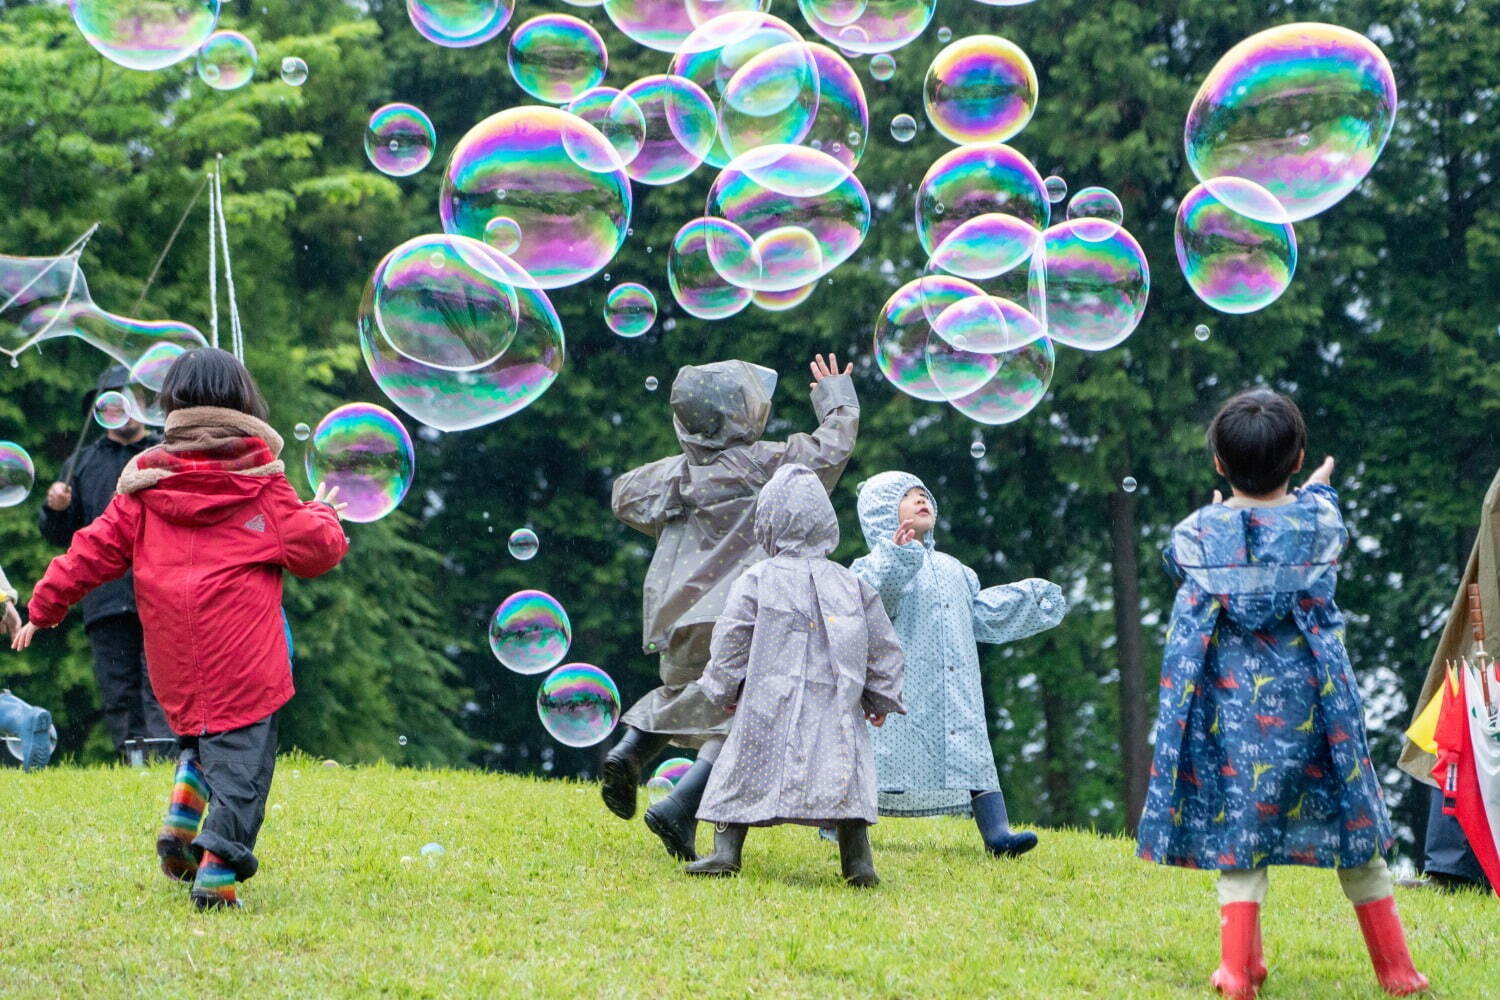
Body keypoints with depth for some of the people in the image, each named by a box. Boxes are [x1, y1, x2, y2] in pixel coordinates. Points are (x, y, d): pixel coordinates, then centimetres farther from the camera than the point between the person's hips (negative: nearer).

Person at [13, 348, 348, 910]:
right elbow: (314, 549, 0)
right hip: (243, 661, -4)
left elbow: (97, 549, 8)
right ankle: (217, 869, -13)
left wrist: (43, 607, 16)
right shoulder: (262, 486, 0)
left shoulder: (146, 485, 7)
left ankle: (181, 820, 5)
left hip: (174, 665, 4)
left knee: (202, 736, 26)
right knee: (240, 758, -3)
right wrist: (323, 516, 23)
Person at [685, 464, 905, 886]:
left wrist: (723, 689, 14)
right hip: (836, 707, 2)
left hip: (769, 706, -2)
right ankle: (858, 861, -6)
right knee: (845, 773, 3)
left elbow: (730, 641, -1)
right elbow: (884, 646, 12)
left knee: (744, 773, 7)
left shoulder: (757, 581, -1)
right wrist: (881, 698, 23)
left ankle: (725, 851, 3)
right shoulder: (852, 585, 9)